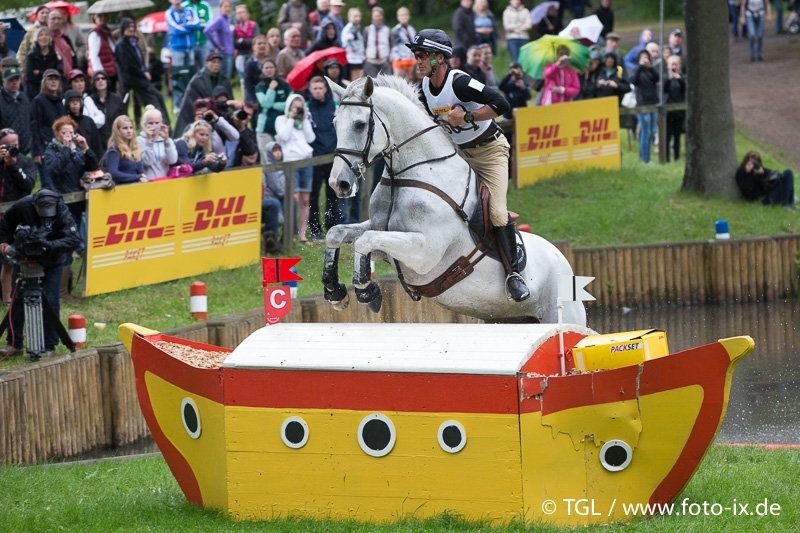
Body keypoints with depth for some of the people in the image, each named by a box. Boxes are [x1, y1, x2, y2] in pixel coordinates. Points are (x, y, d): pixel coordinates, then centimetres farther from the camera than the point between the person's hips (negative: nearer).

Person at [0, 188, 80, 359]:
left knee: (50, 302, -6)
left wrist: (49, 246, -48)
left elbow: (73, 240, -37)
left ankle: (49, 346, 4)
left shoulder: (62, 213, -27)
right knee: (17, 299, 4)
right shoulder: (23, 206, -21)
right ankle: (14, 344, 12)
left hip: (51, 263, -2)